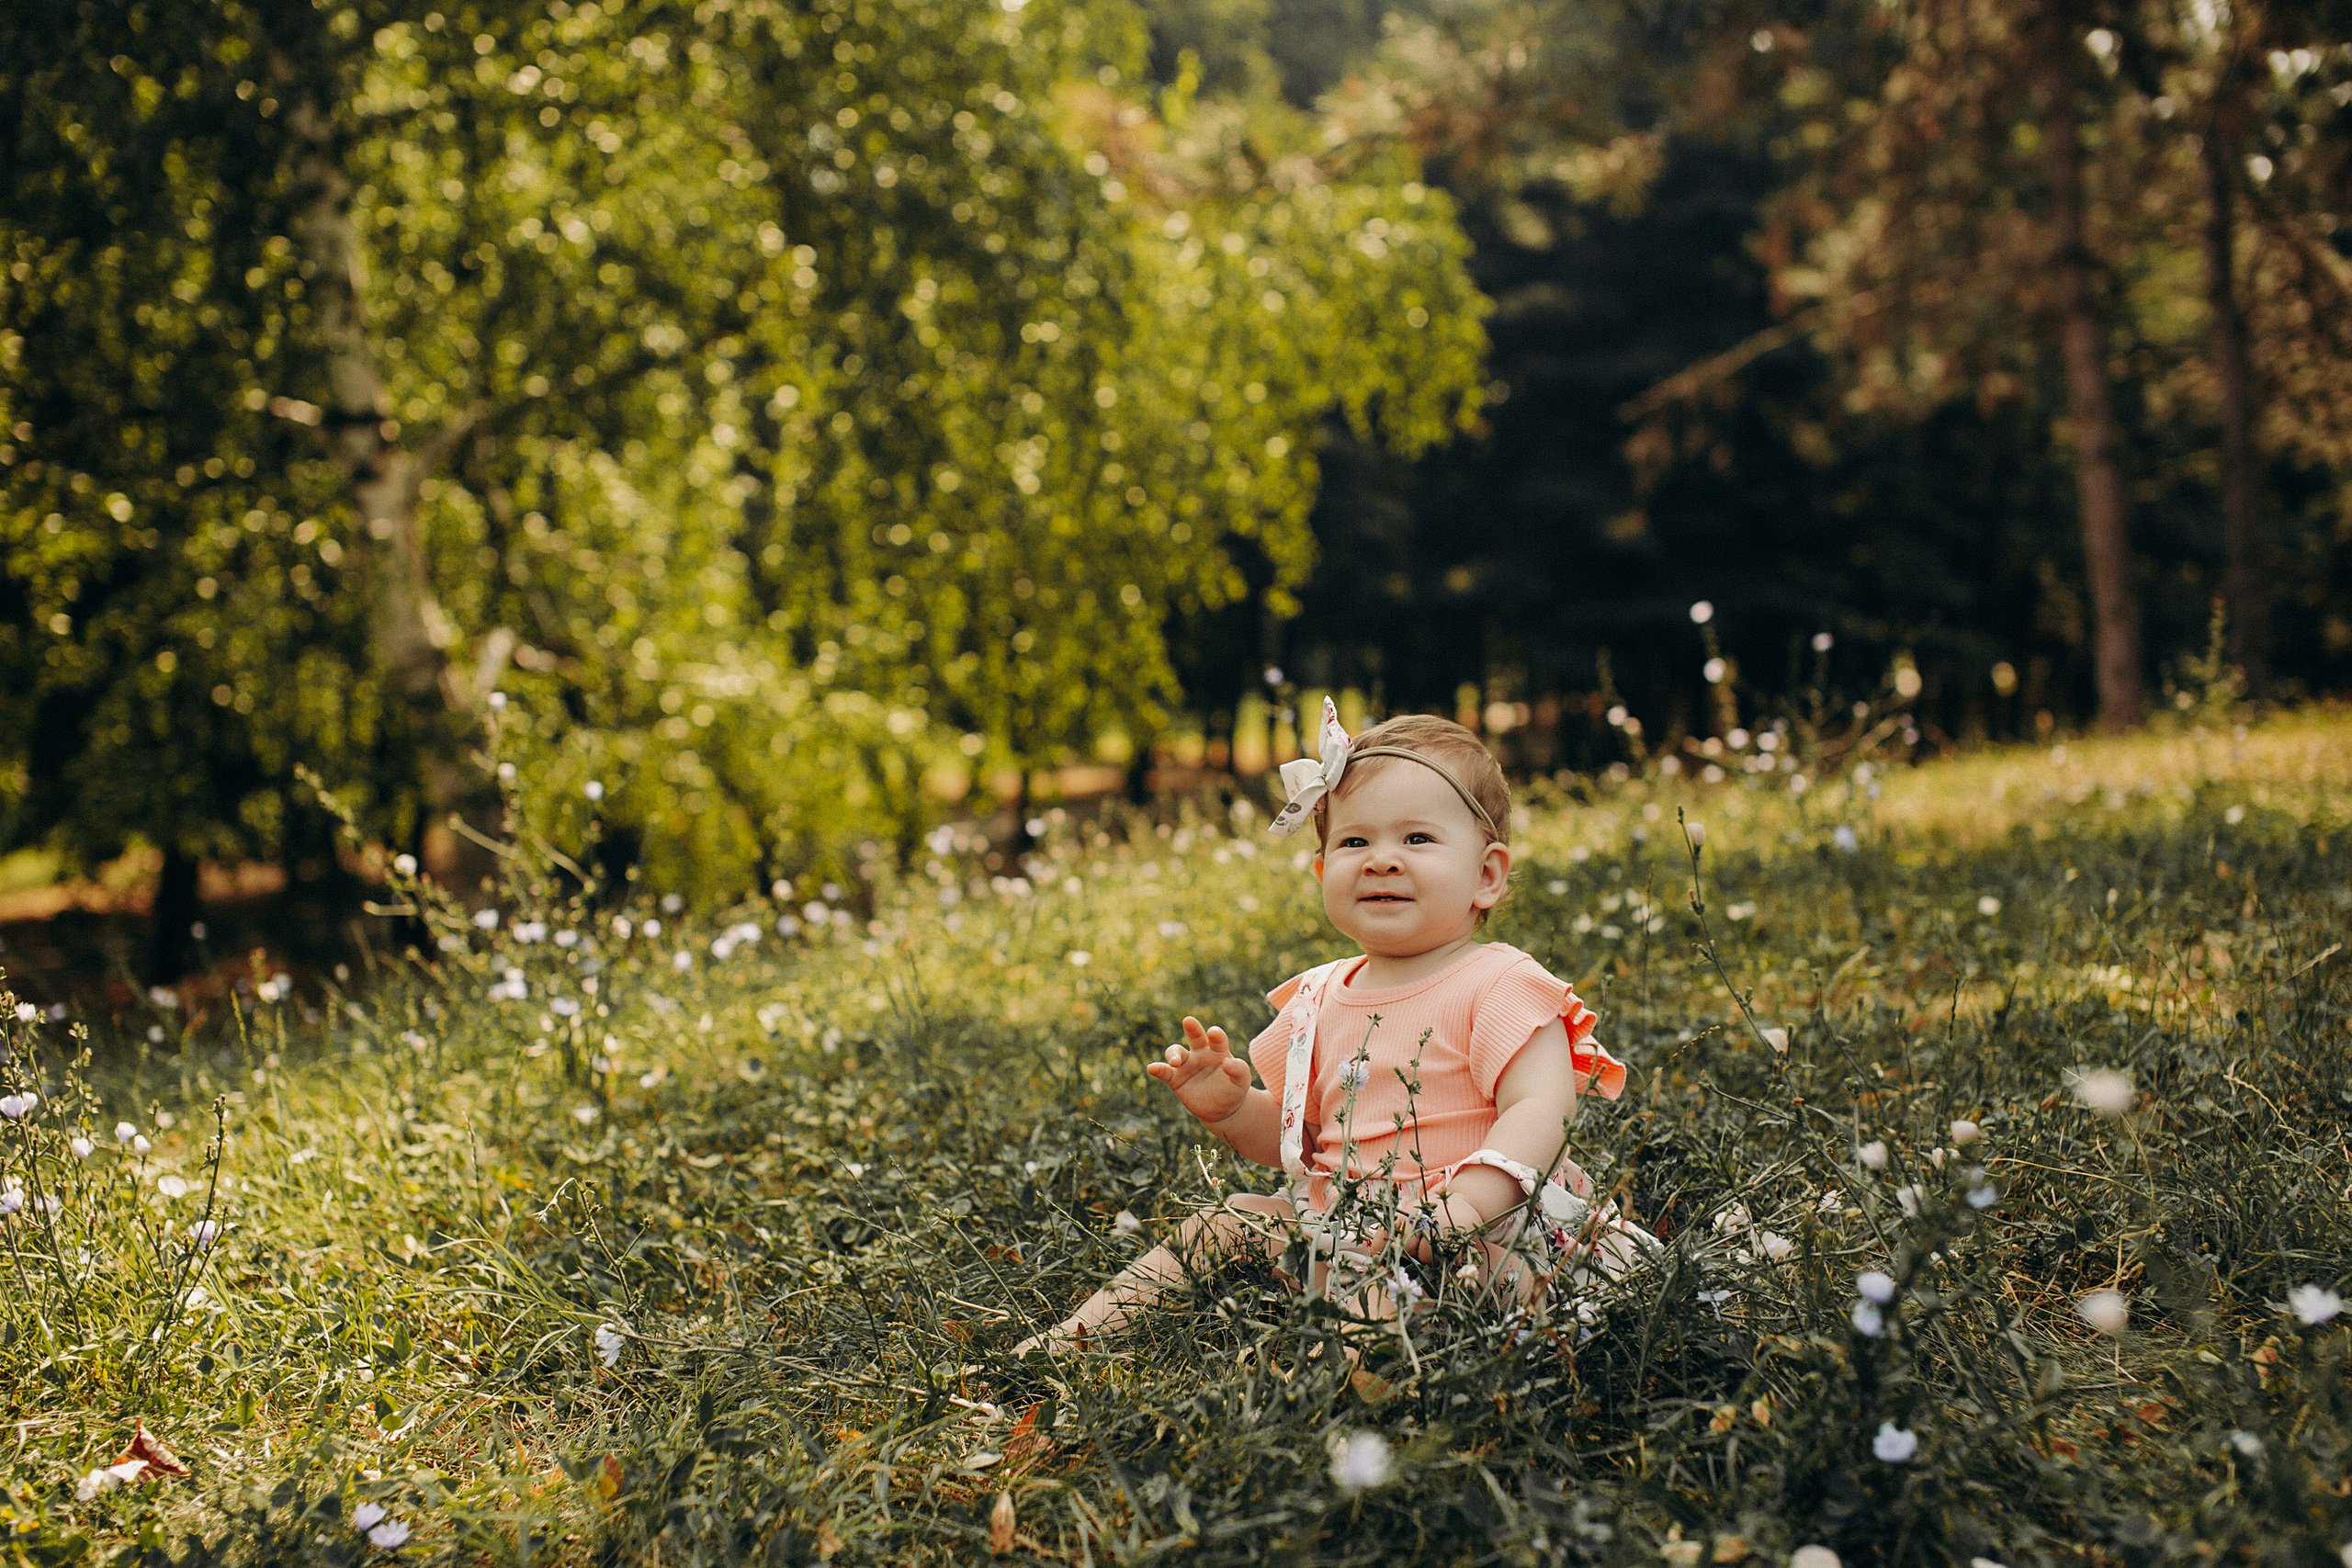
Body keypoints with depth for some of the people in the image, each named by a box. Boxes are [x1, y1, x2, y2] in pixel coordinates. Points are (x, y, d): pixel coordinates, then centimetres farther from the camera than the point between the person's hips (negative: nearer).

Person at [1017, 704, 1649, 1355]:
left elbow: (1540, 1112, -21)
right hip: (1345, 1228, 6)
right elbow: (1290, 1139, 19)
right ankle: (1066, 1341, 14)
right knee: (1221, 1225, 7)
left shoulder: (1500, 986, -9)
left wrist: (1462, 1207, -36)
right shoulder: (1319, 1002, 11)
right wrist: (1230, 1107, -3)